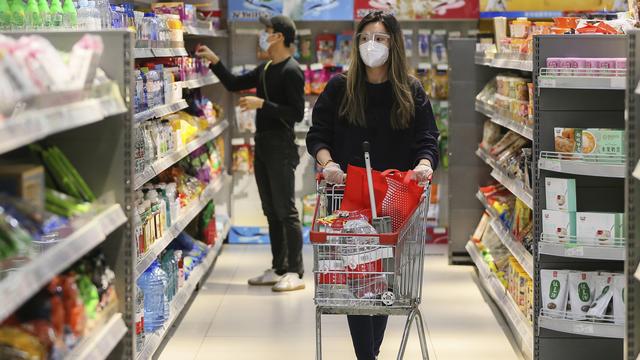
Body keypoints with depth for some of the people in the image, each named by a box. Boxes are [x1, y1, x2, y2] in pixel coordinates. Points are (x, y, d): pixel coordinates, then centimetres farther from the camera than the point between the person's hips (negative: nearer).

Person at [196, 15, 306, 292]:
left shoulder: (291, 72, -12)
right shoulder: (265, 70, 15)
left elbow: (297, 113, -18)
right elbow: (233, 84, 25)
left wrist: (262, 104, -20)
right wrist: (214, 61, 16)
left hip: (281, 147, -9)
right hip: (263, 144, 9)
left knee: (286, 211, -8)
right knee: (271, 211, 12)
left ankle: (295, 273, -6)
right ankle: (278, 269, 18)